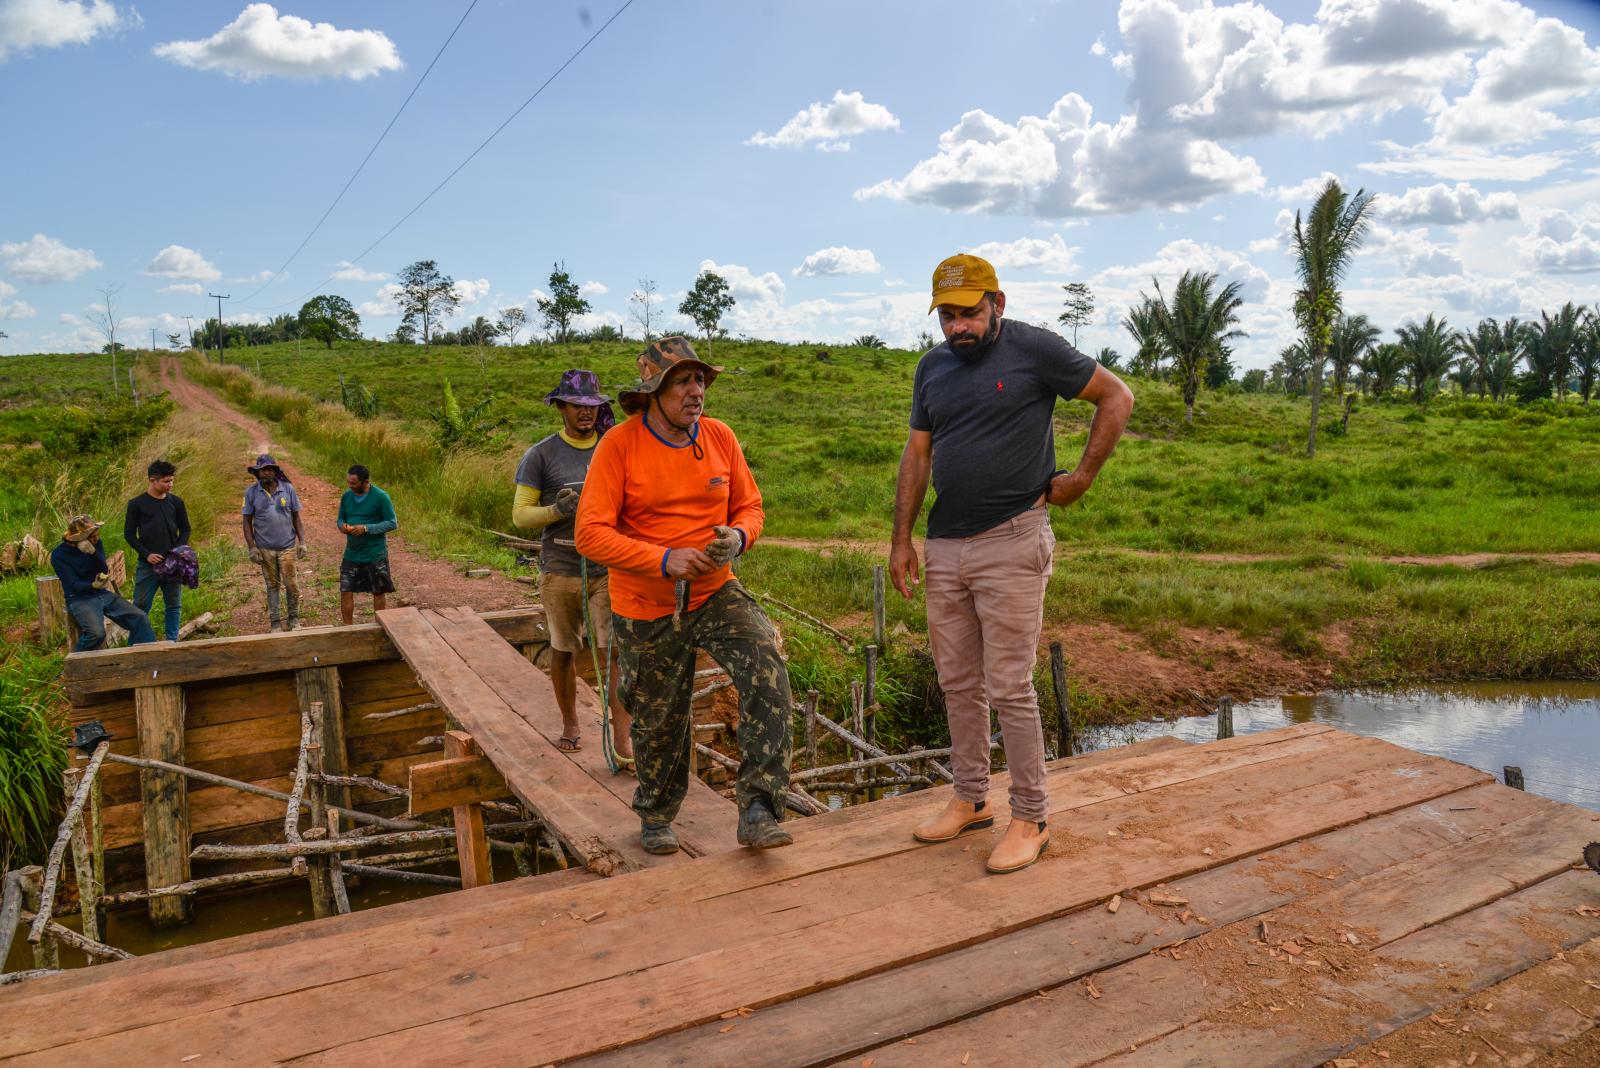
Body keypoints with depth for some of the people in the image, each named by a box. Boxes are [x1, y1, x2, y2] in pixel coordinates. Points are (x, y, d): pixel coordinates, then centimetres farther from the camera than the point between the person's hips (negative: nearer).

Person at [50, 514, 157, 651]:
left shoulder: (95, 544, 2)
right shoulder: (59, 555, -11)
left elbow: (104, 572, -8)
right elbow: (74, 585, -16)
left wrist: (94, 553, -26)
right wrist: (93, 585, -37)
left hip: (103, 593, 5)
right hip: (79, 599, -5)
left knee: (140, 618, -11)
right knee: (96, 633, -32)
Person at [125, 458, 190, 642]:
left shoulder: (176, 502, 5)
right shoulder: (137, 504, -3)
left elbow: (185, 529, 12)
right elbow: (129, 534, 0)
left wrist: (178, 550, -4)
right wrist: (147, 554, -11)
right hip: (147, 564, -3)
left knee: (174, 605, 8)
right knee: (141, 607, 0)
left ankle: (172, 641, 16)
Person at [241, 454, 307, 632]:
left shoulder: (288, 489, -2)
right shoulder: (251, 492, -3)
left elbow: (296, 517, 4)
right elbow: (247, 521, 2)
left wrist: (302, 541, -2)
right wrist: (251, 547, -4)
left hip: (287, 546, 0)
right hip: (265, 548, 0)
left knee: (291, 584, 1)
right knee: (272, 585, 10)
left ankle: (294, 618, 18)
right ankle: (274, 622, 19)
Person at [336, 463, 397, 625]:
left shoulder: (381, 497, -13)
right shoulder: (346, 496, 3)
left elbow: (392, 523, -11)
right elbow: (341, 519, 14)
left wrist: (366, 528, -21)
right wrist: (342, 526, -11)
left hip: (375, 554, -4)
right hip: (352, 553, 4)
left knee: (378, 593, 8)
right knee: (346, 591, 2)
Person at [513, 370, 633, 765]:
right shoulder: (541, 455, 0)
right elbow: (521, 514, -2)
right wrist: (558, 510, -20)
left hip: (608, 569, 1)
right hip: (560, 569, 0)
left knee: (614, 652, -7)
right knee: (563, 652, 11)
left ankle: (622, 740, -3)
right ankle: (570, 724, 31)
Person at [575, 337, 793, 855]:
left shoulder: (720, 437, -3)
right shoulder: (619, 445, -15)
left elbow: (750, 507, 6)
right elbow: (591, 534, -20)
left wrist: (738, 535, -18)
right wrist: (664, 559, -29)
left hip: (716, 594, 2)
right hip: (646, 609, -2)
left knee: (766, 667, -24)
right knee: (659, 721, 14)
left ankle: (758, 809, -16)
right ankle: (656, 817, 43)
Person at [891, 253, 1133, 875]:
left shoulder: (1034, 350, -5)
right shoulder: (932, 367, 13)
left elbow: (1116, 397, 1)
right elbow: (917, 455, 15)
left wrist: (1082, 476, -3)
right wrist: (901, 538, 9)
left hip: (1010, 545, -6)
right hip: (945, 548, 6)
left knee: (1009, 688, -3)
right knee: (958, 683, 12)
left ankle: (1030, 819, 11)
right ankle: (970, 800, 27)